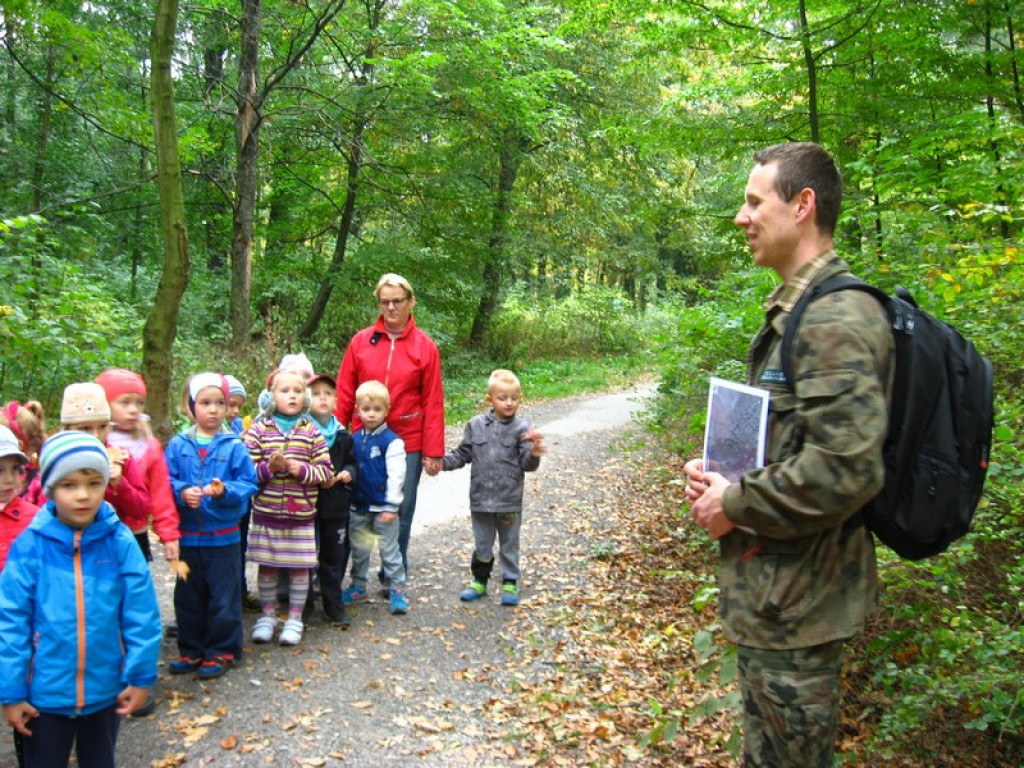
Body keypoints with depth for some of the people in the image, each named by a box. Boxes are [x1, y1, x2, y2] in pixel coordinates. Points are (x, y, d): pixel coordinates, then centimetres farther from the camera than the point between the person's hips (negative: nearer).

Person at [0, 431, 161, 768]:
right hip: (45, 692, -1)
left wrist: (141, 675, -5)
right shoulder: (30, 546, -14)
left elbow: (141, 614, -8)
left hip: (105, 689, 1)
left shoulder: (120, 542, -12)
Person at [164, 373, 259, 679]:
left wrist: (224, 491, -24)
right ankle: (191, 650, 28)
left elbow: (248, 484, -7)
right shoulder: (178, 445, 1)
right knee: (188, 596, 14)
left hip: (223, 536, -2)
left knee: (223, 596, 5)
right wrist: (182, 492, -20)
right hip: (187, 535, 2)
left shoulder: (234, 446, -4)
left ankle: (222, 651, 19)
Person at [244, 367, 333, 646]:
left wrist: (302, 470, -17)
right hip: (266, 511, 0)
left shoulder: (311, 431, 0)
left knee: (300, 567, 7)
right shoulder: (259, 428, -2)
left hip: (302, 513, 0)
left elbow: (325, 469, -1)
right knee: (266, 566, 11)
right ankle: (267, 615, 28)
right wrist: (268, 468, -20)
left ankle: (295, 618, 22)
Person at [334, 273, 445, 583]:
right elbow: (344, 394, 3)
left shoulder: (425, 346, -1)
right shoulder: (361, 341, 2)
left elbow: (432, 403, -2)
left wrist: (433, 451, -4)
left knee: (401, 511, 8)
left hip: (407, 443, -1)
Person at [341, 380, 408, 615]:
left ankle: (397, 591, 12)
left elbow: (396, 476, -15)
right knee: (358, 549, 16)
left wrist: (391, 506, -16)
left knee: (389, 550, 2)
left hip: (383, 507, -5)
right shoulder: (354, 439, 5)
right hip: (358, 507, 5)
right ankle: (358, 588, 29)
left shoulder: (391, 441, -12)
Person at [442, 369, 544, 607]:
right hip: (481, 499, 2)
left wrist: (534, 453, -30)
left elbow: (527, 464, -10)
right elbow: (463, 454, 8)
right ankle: (479, 581, 33)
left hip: (509, 501, -2)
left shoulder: (521, 428, -7)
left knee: (509, 545, 13)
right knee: (482, 545, 16)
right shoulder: (476, 425, 0)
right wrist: (442, 462, -6)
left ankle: (510, 584, 27)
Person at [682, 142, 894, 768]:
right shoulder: (796, 310, 13)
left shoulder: (837, 318, -21)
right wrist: (715, 470, 5)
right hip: (774, 590, 10)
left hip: (796, 600, -10)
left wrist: (735, 506, -17)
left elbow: (845, 469, -30)